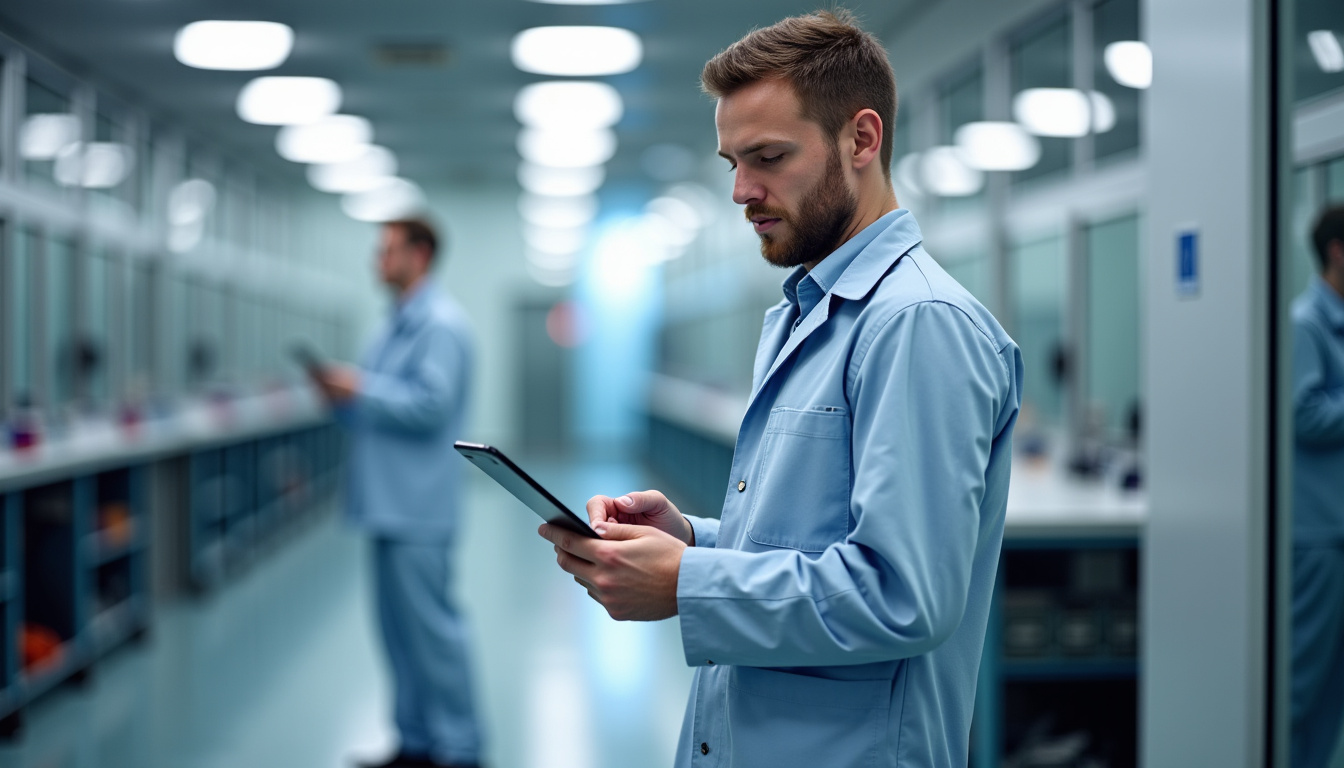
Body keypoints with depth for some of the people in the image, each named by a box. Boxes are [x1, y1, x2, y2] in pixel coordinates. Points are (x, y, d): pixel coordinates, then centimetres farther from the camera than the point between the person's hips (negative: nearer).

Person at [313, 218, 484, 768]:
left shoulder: (441, 325, -11)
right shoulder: (397, 326, 19)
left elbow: (432, 405, -21)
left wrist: (362, 389, -15)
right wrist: (340, 396, 5)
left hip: (418, 509, -10)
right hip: (390, 503, 10)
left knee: (431, 625, -5)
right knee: (398, 626, 13)